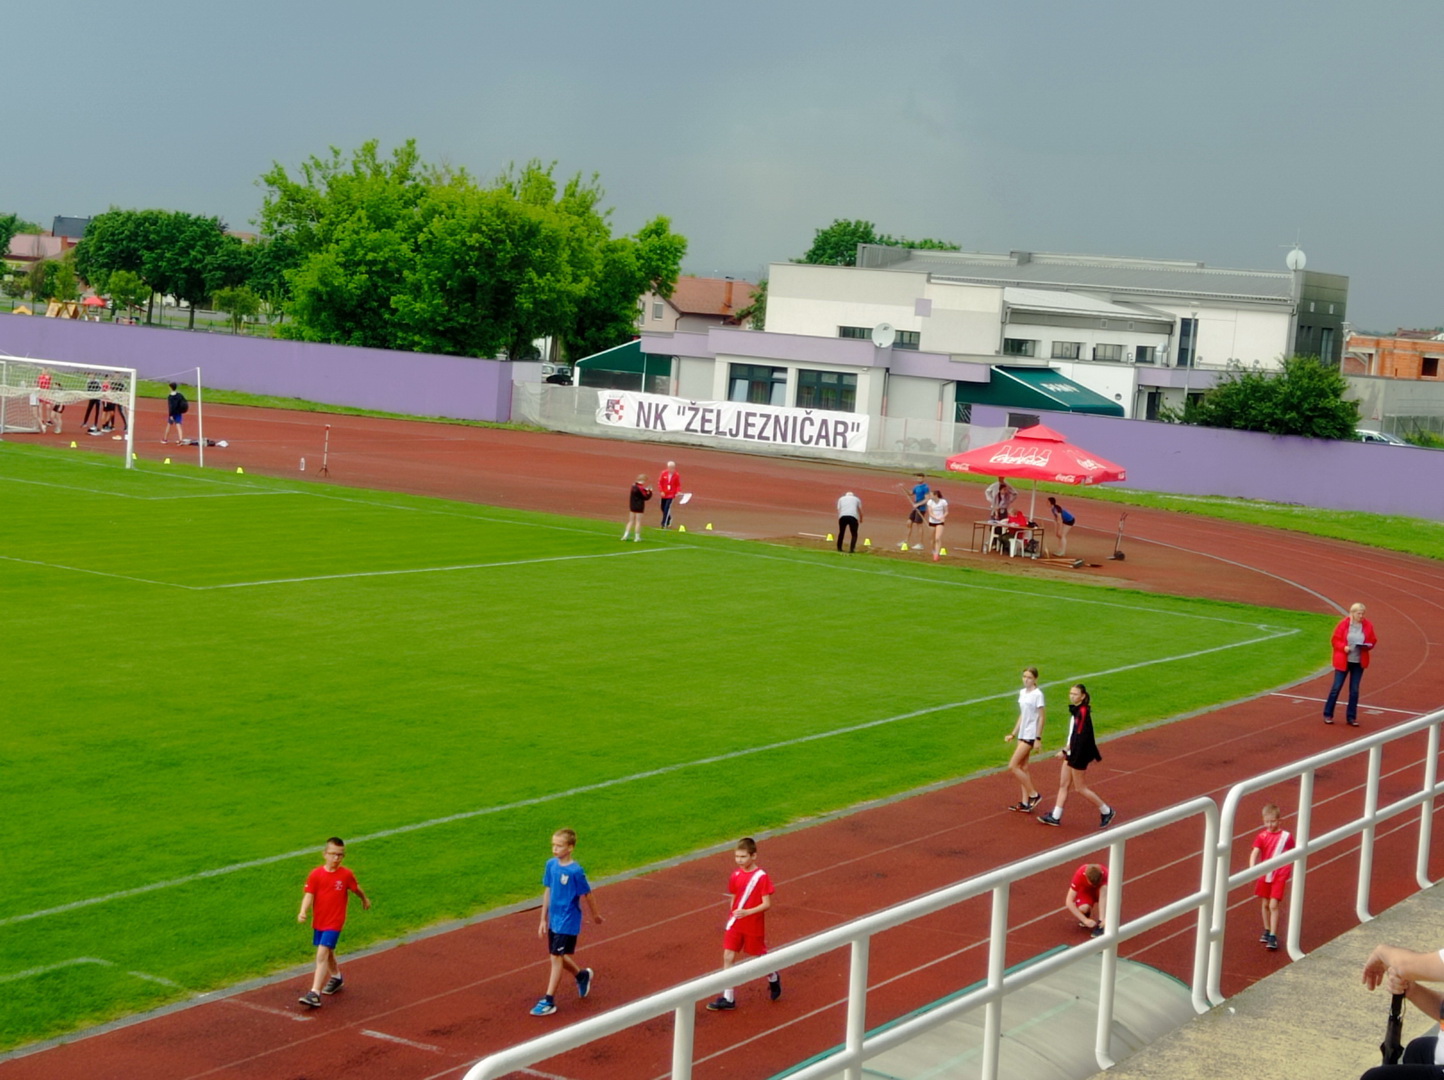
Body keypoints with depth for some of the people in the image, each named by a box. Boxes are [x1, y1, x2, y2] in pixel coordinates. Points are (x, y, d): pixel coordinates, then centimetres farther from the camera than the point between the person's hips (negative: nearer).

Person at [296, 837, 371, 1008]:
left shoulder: (346, 875, -9)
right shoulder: (316, 874, -7)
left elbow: (356, 888, 9)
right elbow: (309, 895, -12)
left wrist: (365, 899, 27)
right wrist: (303, 911, -29)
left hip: (334, 922, -4)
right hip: (318, 921, 4)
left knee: (322, 954, -15)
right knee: (327, 952, 24)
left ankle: (315, 993, -19)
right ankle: (336, 978, 50)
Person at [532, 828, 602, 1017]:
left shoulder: (576, 871, -20)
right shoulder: (551, 865, -2)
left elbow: (587, 895, -8)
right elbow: (548, 891, 6)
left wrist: (595, 916, 4)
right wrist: (543, 919, 9)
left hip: (568, 922, -7)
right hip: (554, 920, 7)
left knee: (556, 958, -5)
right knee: (558, 956, 18)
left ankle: (549, 1001, 1)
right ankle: (582, 975, 44)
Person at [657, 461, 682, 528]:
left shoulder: (677, 475, -7)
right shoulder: (664, 473, -5)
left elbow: (678, 485, 1)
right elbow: (659, 482, -1)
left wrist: (678, 492, -15)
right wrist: (661, 491, -9)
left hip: (671, 494, -3)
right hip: (664, 494, 3)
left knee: (667, 509, -12)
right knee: (663, 507, 12)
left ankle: (664, 523, -8)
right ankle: (668, 519, 36)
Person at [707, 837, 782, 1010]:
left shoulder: (761, 876, -16)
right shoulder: (735, 876, 0)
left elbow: (766, 904, -17)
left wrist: (747, 912, -28)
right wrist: (731, 917, 14)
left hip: (754, 926, -4)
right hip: (735, 924, 4)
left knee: (760, 957, 10)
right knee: (728, 957, -2)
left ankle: (773, 978, 42)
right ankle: (728, 998, 4)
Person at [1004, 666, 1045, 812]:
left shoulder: (1037, 694, -13)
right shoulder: (1022, 693, 11)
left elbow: (1041, 718, -12)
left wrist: (1038, 738, -15)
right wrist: (1013, 734, 18)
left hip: (1030, 735, -8)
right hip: (1022, 735, 8)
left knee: (1013, 766, -10)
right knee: (1023, 768, 9)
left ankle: (1033, 795, 0)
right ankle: (1025, 803, 13)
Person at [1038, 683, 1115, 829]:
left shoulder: (1083, 712, -21)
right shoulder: (1076, 710, 7)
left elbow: (1079, 736, -24)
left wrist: (1065, 750, -23)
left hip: (1078, 755, -9)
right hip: (1072, 753, 9)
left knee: (1080, 788, 2)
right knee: (1064, 785, 11)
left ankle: (1106, 811, 15)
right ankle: (1055, 817, 16)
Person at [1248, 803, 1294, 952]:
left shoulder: (1286, 836, -7)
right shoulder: (1262, 837, -4)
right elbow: (1255, 853, -16)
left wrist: (1292, 873, 9)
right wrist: (1252, 869, -32)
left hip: (1279, 876, -3)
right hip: (1264, 875, 3)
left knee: (1273, 905, -10)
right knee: (1264, 904, 13)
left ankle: (1273, 936, -9)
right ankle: (1267, 930, 31)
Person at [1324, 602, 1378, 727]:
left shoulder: (1368, 625, -1)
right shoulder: (1344, 624, -8)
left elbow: (1373, 641, 8)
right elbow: (1336, 640, -3)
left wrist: (1367, 646, -13)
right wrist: (1343, 647, -20)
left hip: (1359, 662, 3)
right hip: (1343, 661, -3)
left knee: (1354, 690, 7)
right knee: (1336, 688, 2)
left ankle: (1351, 717, 15)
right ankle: (1328, 715, 12)